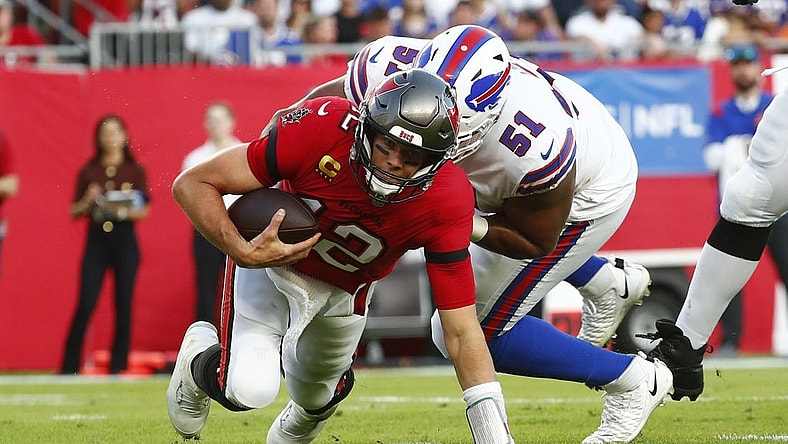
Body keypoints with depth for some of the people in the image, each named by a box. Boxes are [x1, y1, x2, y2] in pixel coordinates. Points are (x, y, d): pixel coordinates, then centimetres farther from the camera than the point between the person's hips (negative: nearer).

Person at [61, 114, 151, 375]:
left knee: (123, 306, 0)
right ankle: (69, 367, -1)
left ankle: (119, 366, 7)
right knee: (85, 305, -7)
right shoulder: (88, 172, 7)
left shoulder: (135, 172, 5)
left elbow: (144, 211, -1)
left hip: (125, 240, 0)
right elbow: (74, 212, 7)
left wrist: (125, 211, -20)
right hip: (96, 239, 0)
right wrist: (88, 201, -12)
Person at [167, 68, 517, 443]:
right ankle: (198, 358, 17)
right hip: (269, 258, -3)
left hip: (345, 292, 3)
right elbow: (192, 184, -28)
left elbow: (462, 331, -26)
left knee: (315, 398, 17)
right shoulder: (323, 130, -36)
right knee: (249, 390, -21)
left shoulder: (446, 204, -30)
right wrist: (244, 253, -43)